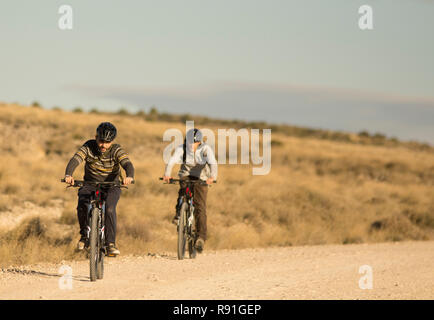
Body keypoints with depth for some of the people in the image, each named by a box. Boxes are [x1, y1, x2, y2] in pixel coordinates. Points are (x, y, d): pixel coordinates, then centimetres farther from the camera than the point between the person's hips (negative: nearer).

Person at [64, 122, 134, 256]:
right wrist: (68, 175, -47)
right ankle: (84, 235, -2)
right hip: (90, 184, 1)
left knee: (109, 209, -29)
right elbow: (75, 160, -26)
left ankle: (111, 243, -20)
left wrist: (129, 176, -54)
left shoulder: (117, 150, -15)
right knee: (82, 206, -27)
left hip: (111, 186, -1)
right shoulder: (88, 147, -13)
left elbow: (128, 164, -30)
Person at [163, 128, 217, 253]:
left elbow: (213, 163, -33)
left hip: (201, 179, -1)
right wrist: (167, 174, -48)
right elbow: (172, 160, -29)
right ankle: (179, 213, -17)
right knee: (183, 187, -34)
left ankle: (201, 237, -14)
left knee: (200, 207, -13)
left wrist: (212, 177, -52)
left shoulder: (206, 149, -18)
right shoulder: (181, 148, -15)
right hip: (186, 175, 1)